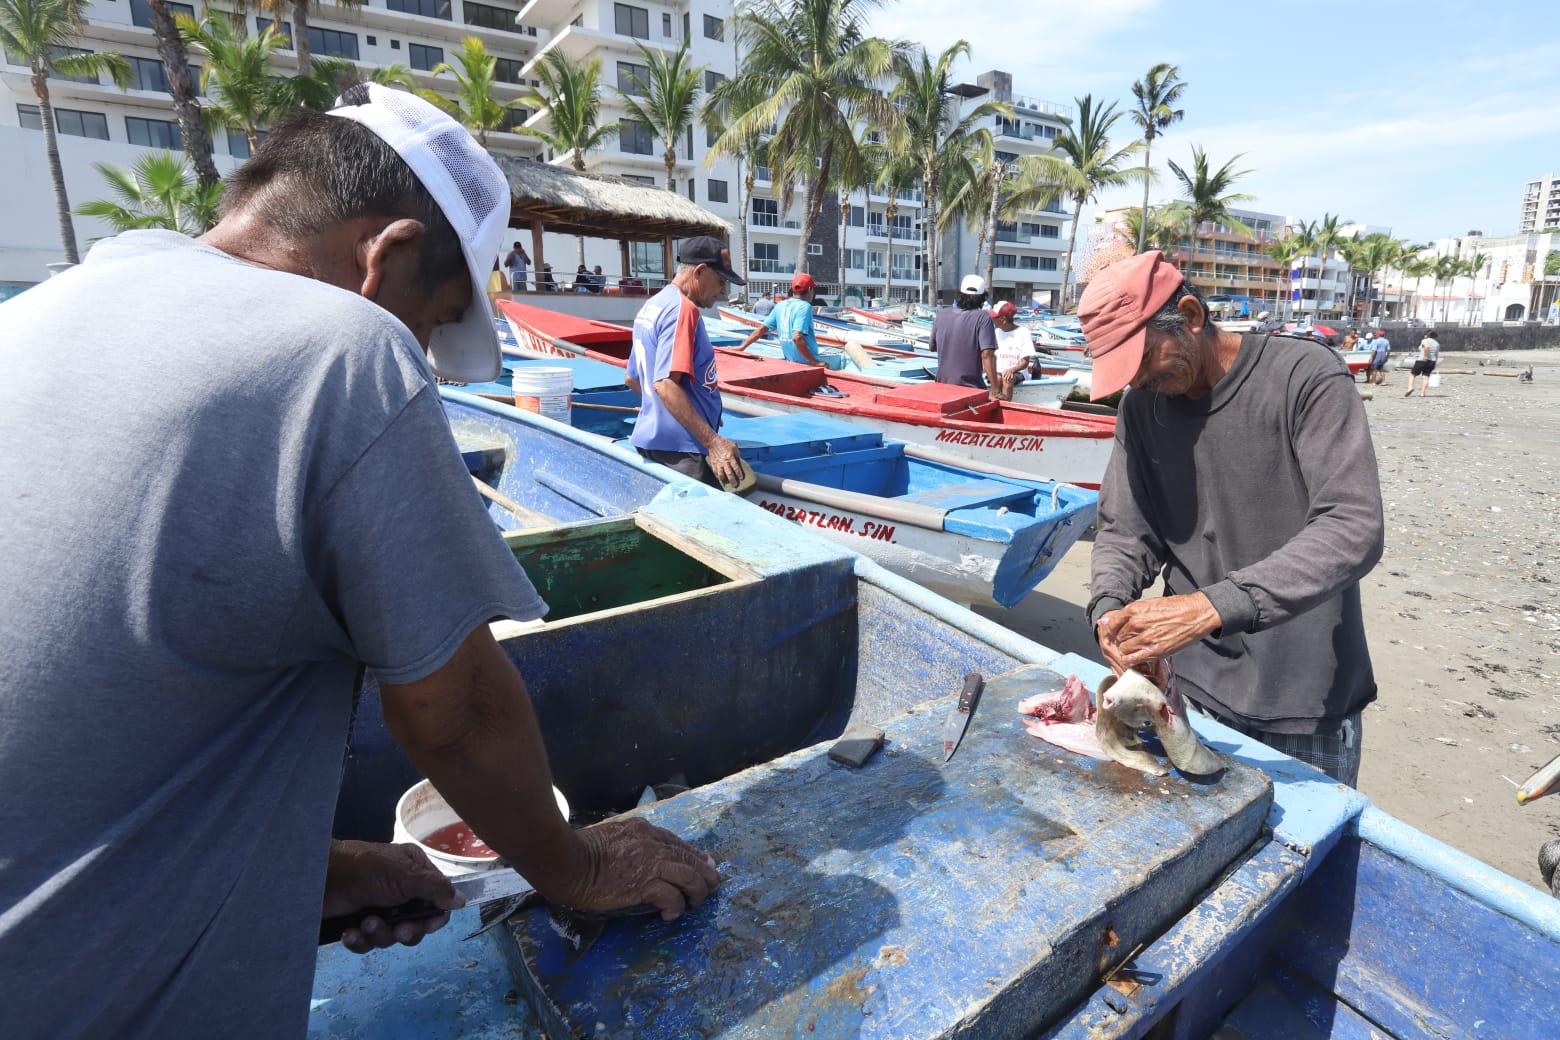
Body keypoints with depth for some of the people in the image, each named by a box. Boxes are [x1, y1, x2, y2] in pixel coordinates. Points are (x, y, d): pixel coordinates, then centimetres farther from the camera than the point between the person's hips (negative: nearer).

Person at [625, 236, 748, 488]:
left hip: (651, 439, 10)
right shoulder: (683, 309, -13)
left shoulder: (650, 305, 17)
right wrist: (713, 442, -28)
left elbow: (632, 379, 25)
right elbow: (665, 384, -24)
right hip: (680, 447, -10)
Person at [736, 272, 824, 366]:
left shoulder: (780, 305, 8)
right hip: (807, 363, -8)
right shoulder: (805, 306, -13)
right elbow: (797, 337, -25)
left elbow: (761, 329, 8)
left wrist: (742, 347, 16)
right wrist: (814, 362, -22)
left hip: (790, 361, 8)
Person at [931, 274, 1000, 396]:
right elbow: (987, 355, -20)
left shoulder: (941, 315, 2)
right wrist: (995, 391, -19)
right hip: (972, 390, -5)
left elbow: (932, 347, 15)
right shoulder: (983, 318, -12)